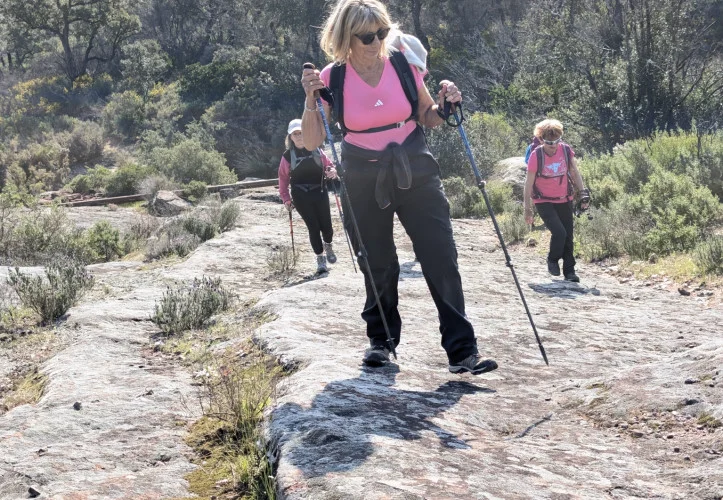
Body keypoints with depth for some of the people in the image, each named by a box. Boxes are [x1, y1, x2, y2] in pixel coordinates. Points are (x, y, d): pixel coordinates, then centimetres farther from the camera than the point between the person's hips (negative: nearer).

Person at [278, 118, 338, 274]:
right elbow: (283, 178, 8)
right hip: (301, 197, -1)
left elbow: (329, 166, 12)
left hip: (320, 193, 1)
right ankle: (320, 258, 9)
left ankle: (328, 245, 36)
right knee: (313, 227, -6)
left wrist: (332, 172, -12)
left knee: (326, 226, 1)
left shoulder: (317, 151, 6)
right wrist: (286, 198, 4)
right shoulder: (287, 156, 3)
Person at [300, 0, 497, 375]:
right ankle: (381, 340, 30)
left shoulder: (404, 64, -4)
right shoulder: (332, 78, -7)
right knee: (377, 265, 9)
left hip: (414, 170, 0)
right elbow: (312, 141, -4)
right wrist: (311, 100, -18)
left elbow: (427, 118, 9)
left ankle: (462, 351, -6)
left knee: (441, 256, -8)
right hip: (363, 179, 0)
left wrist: (443, 105, -12)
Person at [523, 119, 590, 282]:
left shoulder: (566, 150, -9)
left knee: (568, 235, 5)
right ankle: (553, 260, 10)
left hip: (564, 200, 4)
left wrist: (583, 193, 0)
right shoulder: (536, 156, -18)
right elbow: (529, 183, -11)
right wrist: (527, 209, -9)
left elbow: (575, 173, 6)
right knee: (559, 232, -18)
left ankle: (569, 271, 19)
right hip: (544, 201, -4)